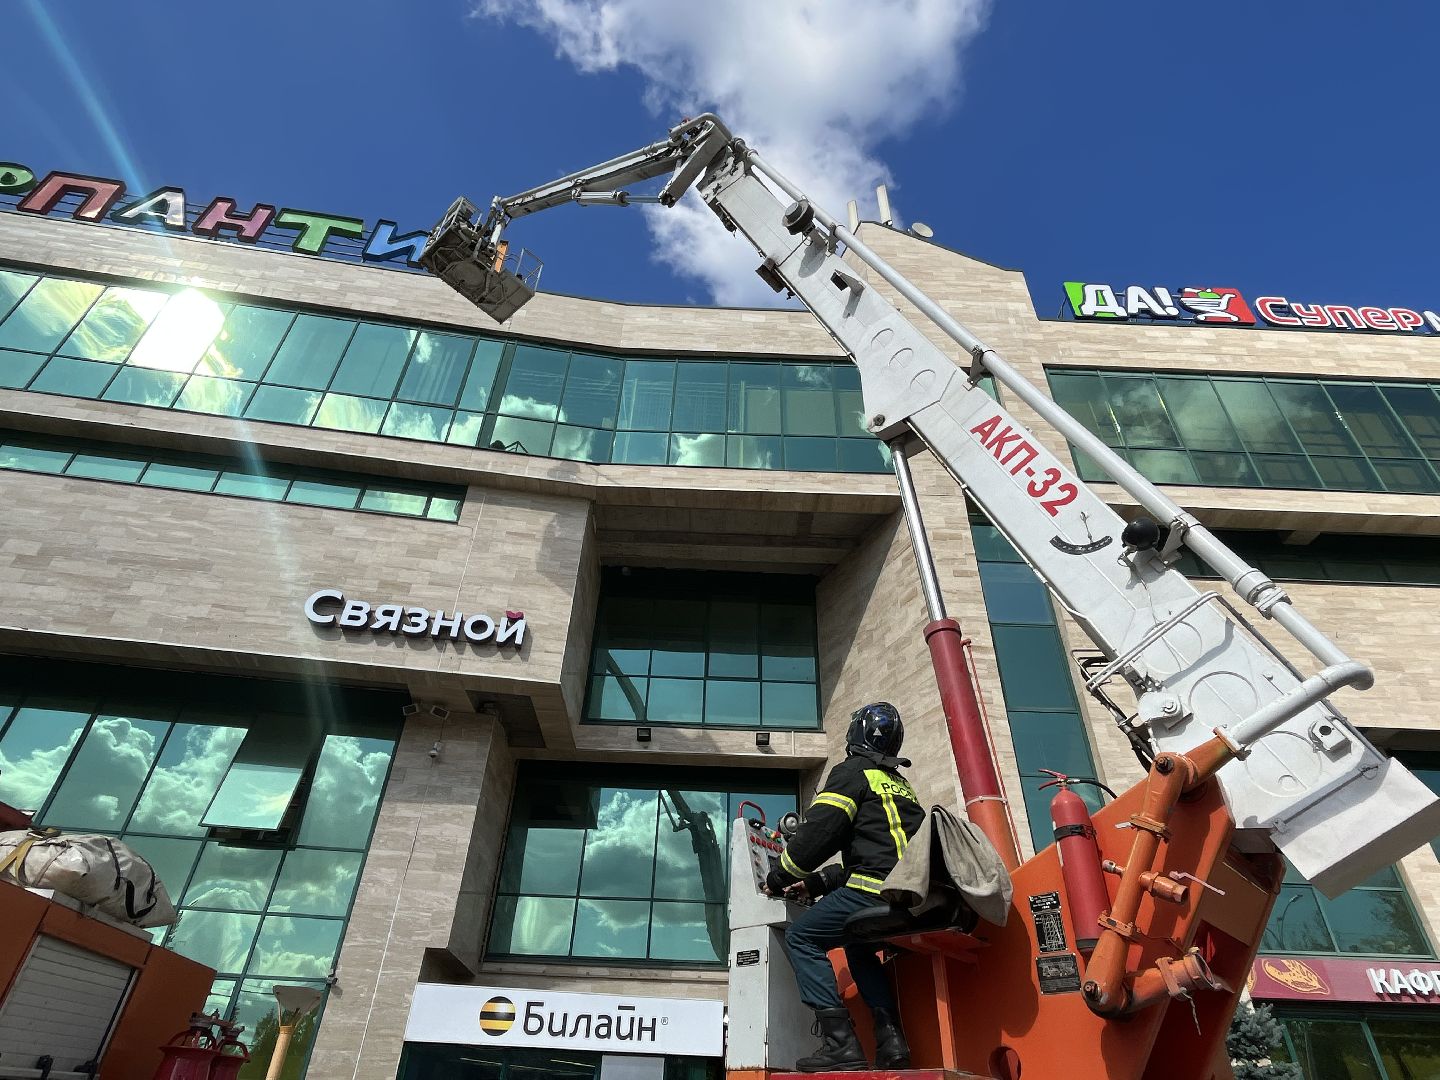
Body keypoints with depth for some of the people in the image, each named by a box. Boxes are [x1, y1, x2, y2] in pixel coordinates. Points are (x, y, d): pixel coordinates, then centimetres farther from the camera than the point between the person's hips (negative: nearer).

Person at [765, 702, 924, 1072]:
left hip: (877, 890, -9)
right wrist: (817, 882, 24)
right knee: (856, 944, 29)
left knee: (801, 936, 2)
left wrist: (779, 878, 5)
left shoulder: (853, 771, 0)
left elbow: (818, 832, -8)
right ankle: (891, 1040, 16)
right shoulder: (900, 783, 26)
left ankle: (841, 1043, -8)